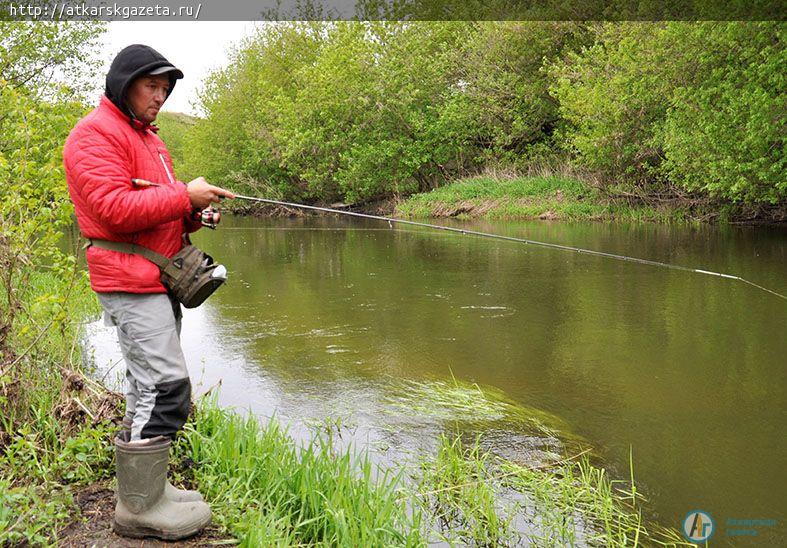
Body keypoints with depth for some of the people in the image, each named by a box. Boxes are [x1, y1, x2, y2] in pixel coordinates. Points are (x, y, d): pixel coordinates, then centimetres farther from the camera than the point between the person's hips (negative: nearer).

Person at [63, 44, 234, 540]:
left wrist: (194, 215, 5)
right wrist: (184, 196, -17)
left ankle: (146, 487, 24)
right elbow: (115, 208, -22)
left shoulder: (148, 137, 22)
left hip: (159, 278, 10)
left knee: (152, 385, 13)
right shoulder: (95, 135, -9)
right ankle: (140, 508, -6)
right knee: (165, 386, -14)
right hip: (130, 281, -10)